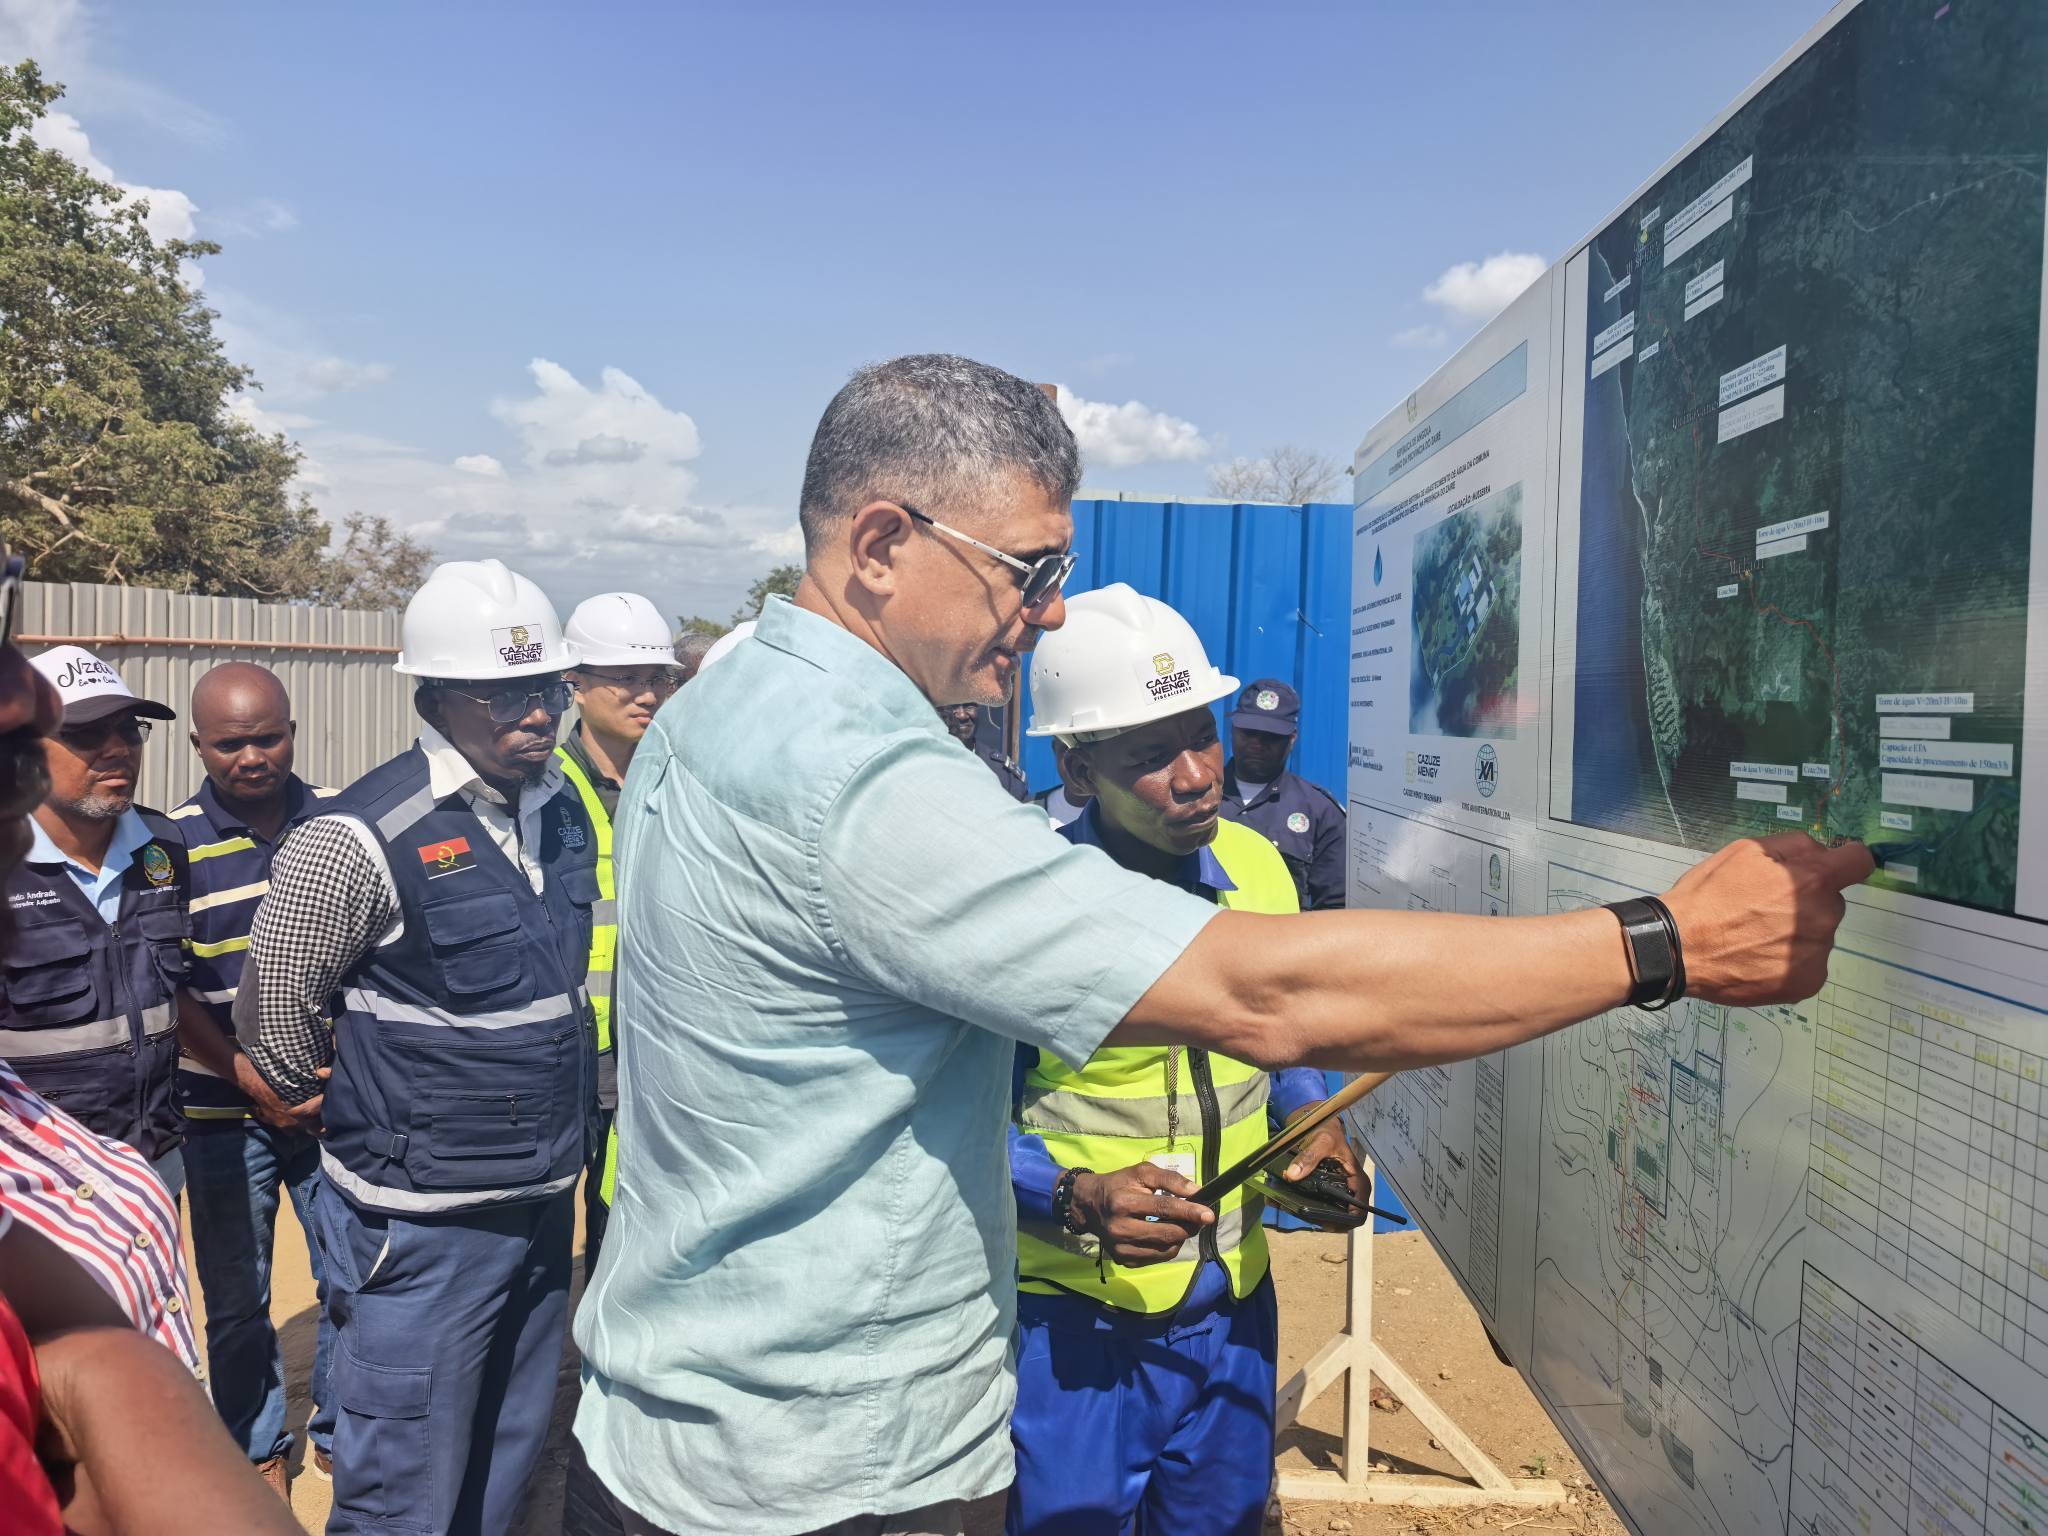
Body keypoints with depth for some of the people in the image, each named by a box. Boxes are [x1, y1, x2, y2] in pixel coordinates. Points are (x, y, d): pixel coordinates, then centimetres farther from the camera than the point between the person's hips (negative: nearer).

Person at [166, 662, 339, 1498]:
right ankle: (258, 1447, 34)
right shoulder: (171, 844, -7)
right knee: (236, 1300, 13)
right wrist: (254, 1081, -15)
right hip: (224, 1112, -1)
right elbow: (168, 991, -7)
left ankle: (341, 1433, 31)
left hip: (339, 1102, 1)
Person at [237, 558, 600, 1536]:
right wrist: (343, 1115, 7)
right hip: (423, 1223, -6)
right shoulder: (362, 838, -17)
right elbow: (274, 1012, -6)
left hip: (545, 1201, 6)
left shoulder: (564, 811, 4)